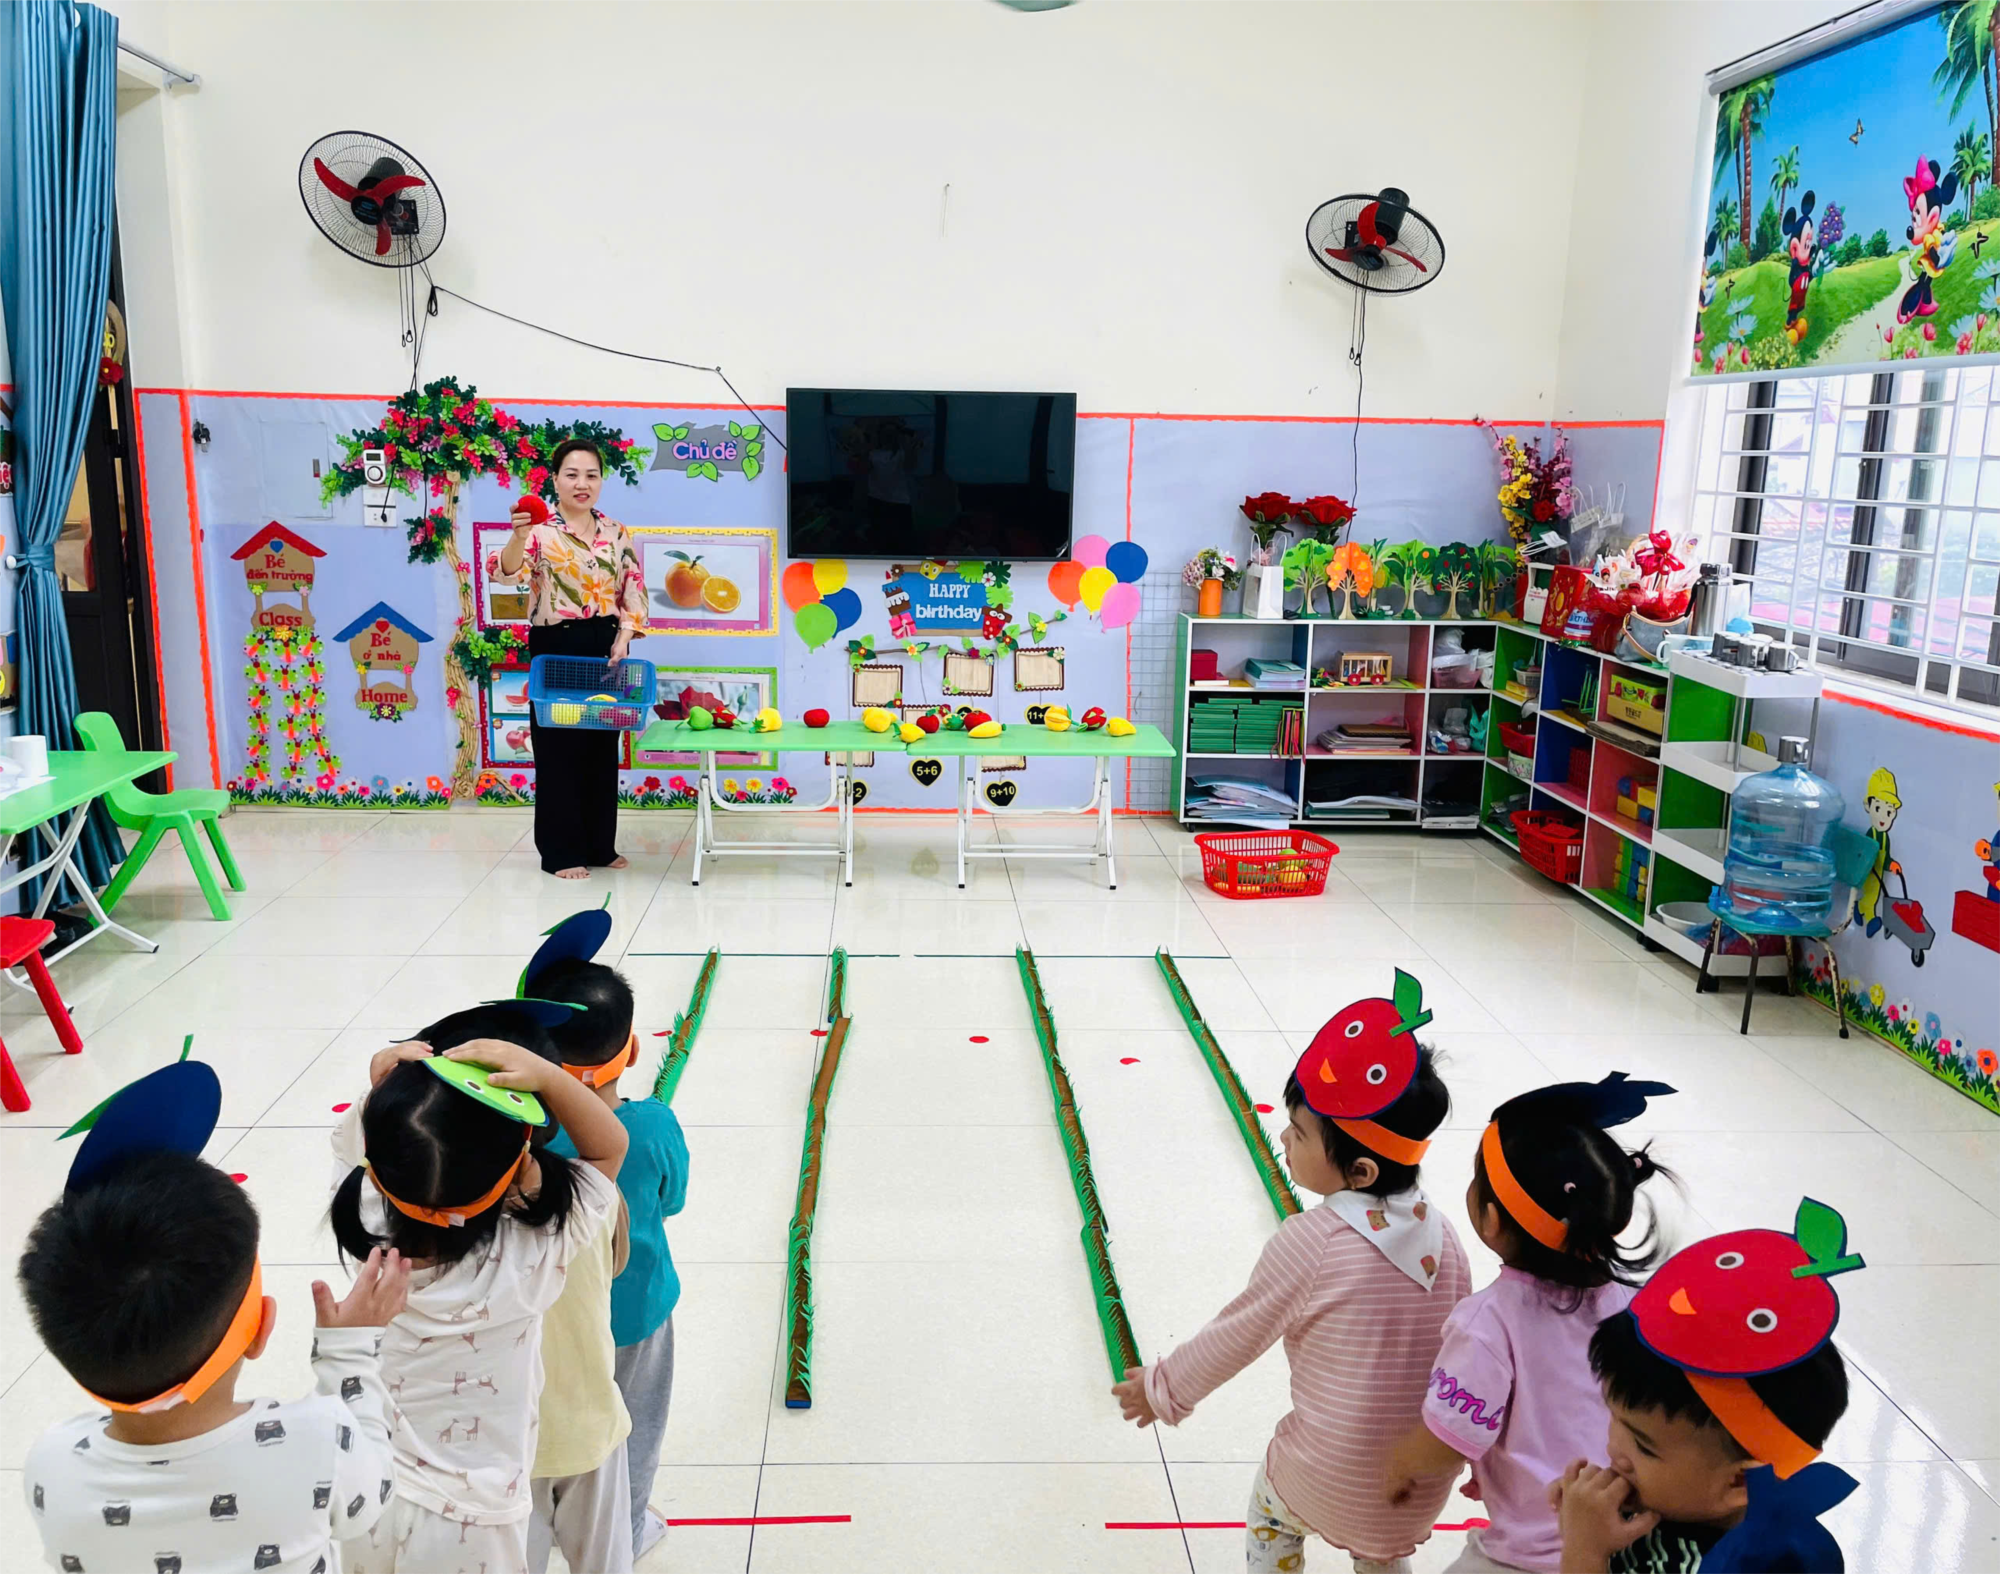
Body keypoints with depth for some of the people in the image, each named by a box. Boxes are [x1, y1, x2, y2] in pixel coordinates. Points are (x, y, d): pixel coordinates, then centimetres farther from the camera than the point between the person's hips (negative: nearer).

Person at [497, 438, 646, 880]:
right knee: (559, 747, 1)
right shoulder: (539, 530, -7)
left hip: (606, 648, 5)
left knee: (603, 746, 11)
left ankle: (600, 845, 22)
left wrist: (624, 636, -5)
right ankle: (561, 852, 10)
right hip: (556, 647, -5)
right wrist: (518, 536, -44)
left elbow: (635, 591, 9)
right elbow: (508, 571, -24)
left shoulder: (617, 533, 7)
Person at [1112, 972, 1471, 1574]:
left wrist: (1165, 1388, 7)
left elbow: (1238, 1334, -10)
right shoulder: (1442, 1232, -6)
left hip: (1328, 1470, -5)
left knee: (1271, 1525, 27)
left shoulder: (1310, 1240, -22)